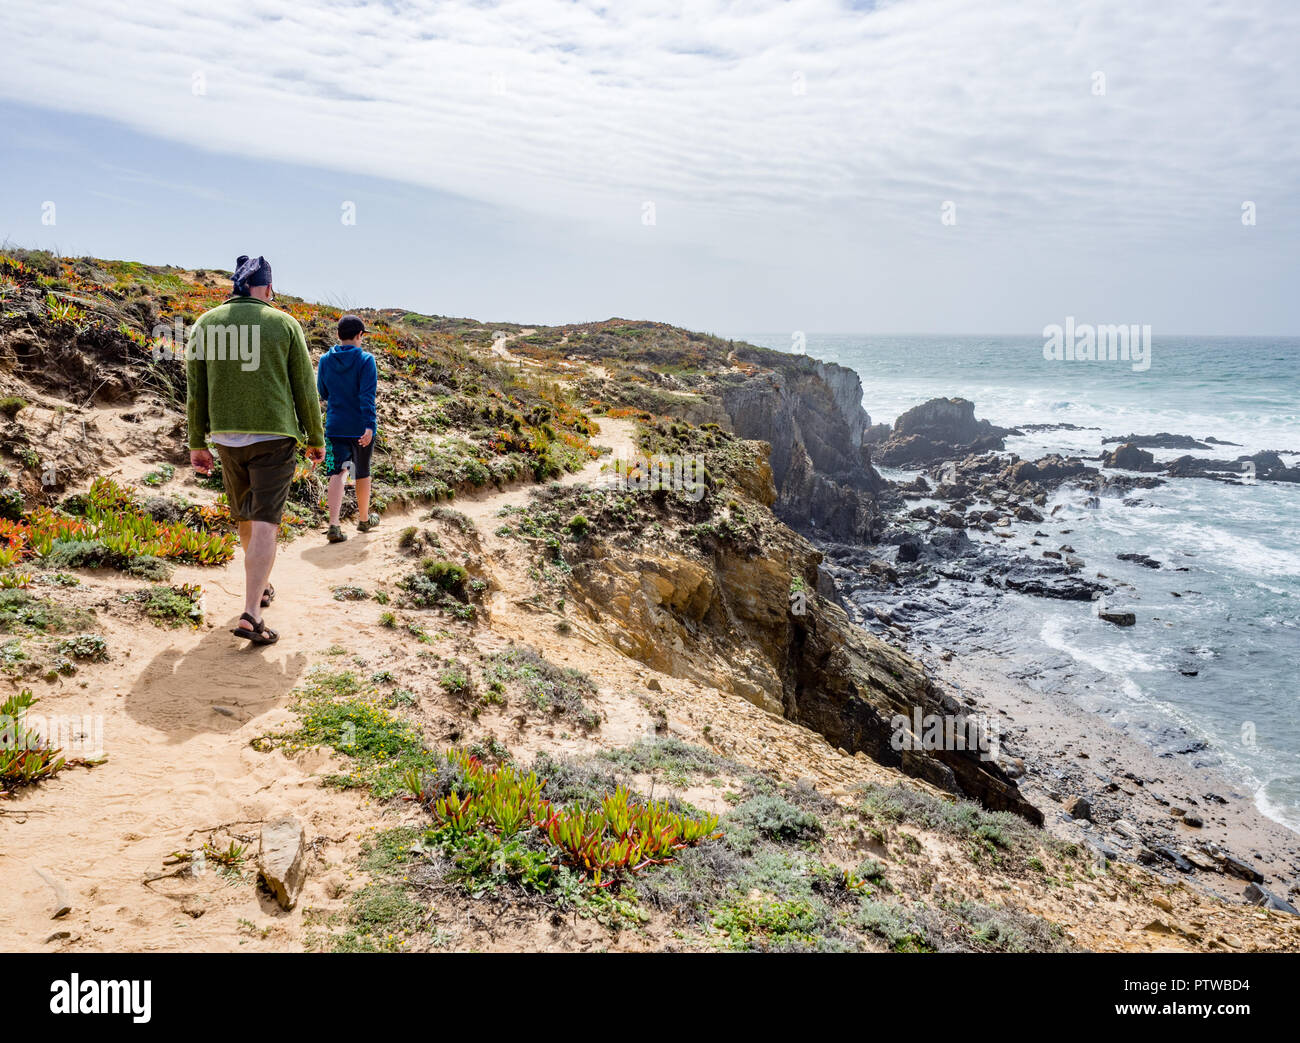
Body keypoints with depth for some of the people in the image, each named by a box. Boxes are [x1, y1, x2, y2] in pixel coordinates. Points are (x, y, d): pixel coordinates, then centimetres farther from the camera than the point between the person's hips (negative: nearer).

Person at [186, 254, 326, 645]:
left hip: (227, 437, 4)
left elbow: (195, 390, 5)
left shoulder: (206, 324, 4)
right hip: (275, 437, -3)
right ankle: (250, 616, -15)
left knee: (245, 517, 21)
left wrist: (197, 444, 11)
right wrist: (316, 440, 8)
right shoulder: (284, 324, -2)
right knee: (264, 524, -6)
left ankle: (259, 586, 40)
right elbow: (305, 389, -1)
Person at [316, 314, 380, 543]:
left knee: (337, 472, -1)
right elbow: (367, 396, -18)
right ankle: (364, 519, 31)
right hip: (361, 427, -2)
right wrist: (369, 426, -23)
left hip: (334, 427, 2)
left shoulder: (325, 360, 3)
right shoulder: (365, 360, -9)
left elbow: (322, 393, 13)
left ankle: (334, 525, -18)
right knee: (362, 473, 14)